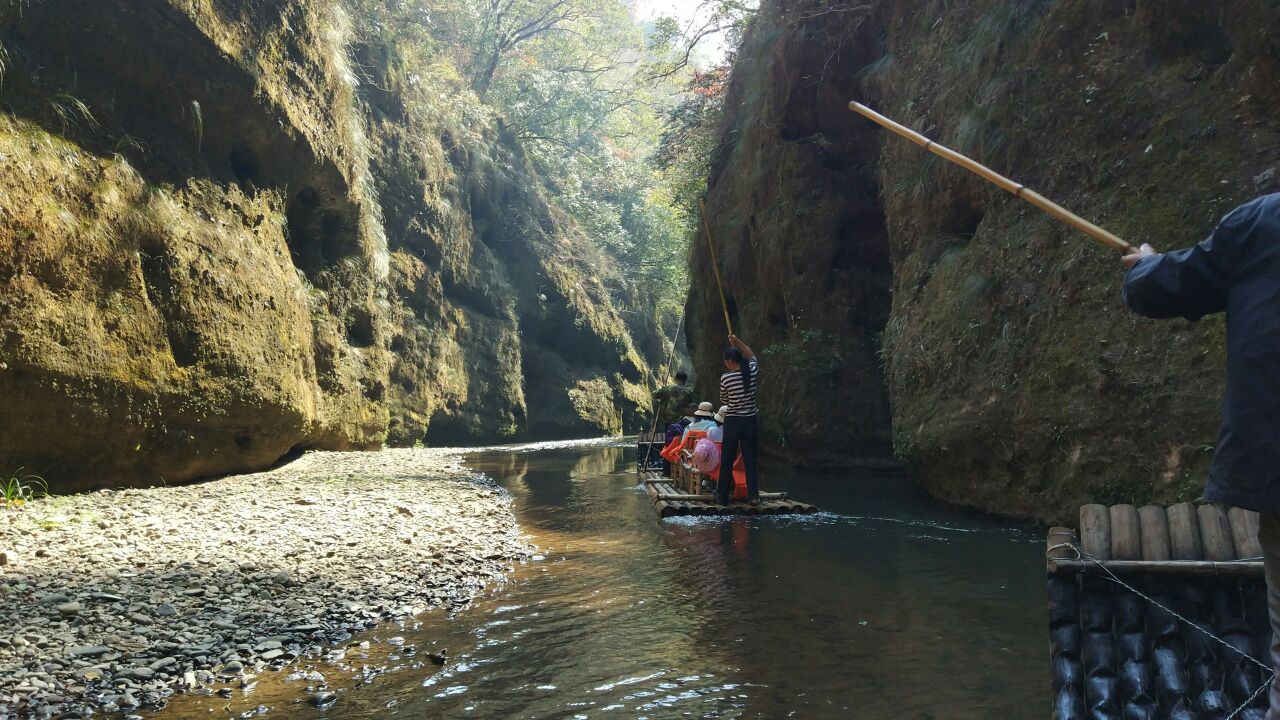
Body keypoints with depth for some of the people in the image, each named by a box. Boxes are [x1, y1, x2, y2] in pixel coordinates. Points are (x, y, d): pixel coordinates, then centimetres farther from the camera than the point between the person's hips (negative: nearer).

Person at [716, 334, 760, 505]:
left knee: (727, 460, 6)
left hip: (733, 421, -3)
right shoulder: (753, 371, -4)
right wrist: (738, 342, 20)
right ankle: (753, 496, 4)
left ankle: (722, 497, 11)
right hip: (750, 420, 3)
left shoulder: (726, 378, -13)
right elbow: (753, 357, 19)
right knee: (750, 459, 8)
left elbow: (724, 399, 2)